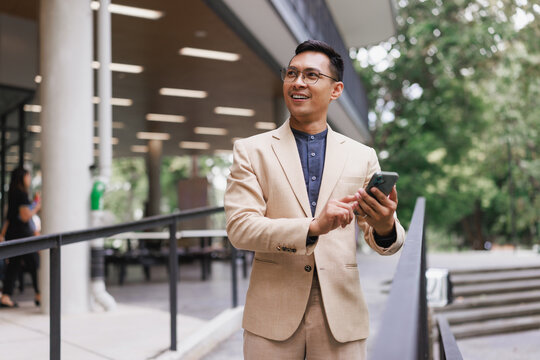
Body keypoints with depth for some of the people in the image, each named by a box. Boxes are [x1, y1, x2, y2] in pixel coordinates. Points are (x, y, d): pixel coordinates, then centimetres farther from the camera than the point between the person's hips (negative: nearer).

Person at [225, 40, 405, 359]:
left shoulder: (362, 156, 7)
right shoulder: (251, 150, 3)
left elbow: (383, 240, 5)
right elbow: (239, 227, -9)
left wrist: (385, 226, -20)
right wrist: (312, 227, -23)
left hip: (341, 317, 2)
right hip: (272, 318, -1)